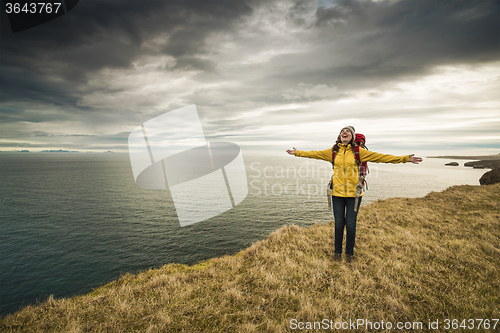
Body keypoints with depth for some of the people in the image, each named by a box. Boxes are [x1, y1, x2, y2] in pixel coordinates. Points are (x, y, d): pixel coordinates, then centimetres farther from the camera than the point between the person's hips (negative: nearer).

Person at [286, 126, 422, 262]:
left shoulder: (358, 151, 0)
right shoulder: (333, 151, 5)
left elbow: (381, 157, 1)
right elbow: (315, 154, 14)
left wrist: (405, 158, -1)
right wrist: (297, 153, 18)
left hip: (353, 194, -1)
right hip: (337, 193, 1)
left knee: (351, 225, 7)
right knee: (338, 224, 10)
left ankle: (349, 253, 28)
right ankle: (337, 251, 29)